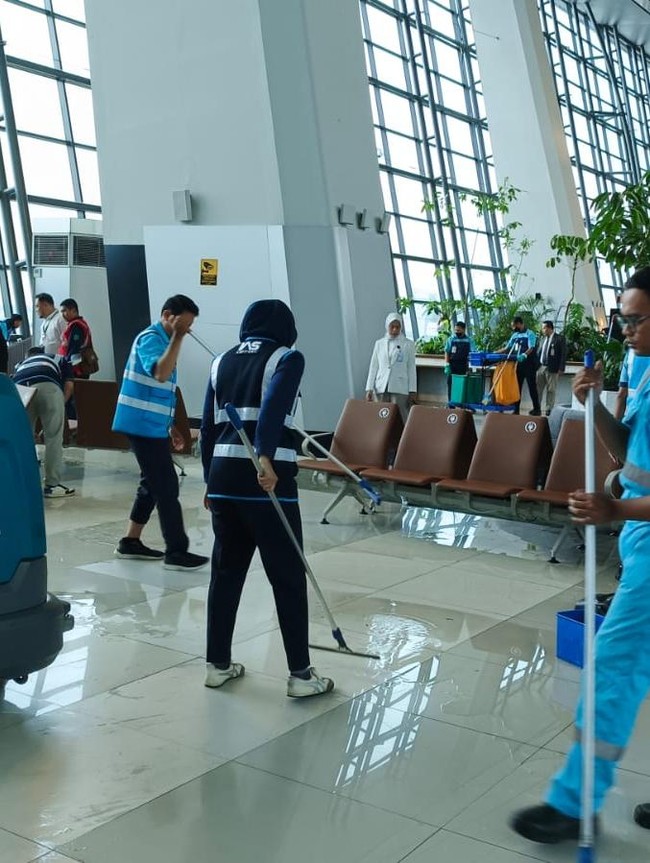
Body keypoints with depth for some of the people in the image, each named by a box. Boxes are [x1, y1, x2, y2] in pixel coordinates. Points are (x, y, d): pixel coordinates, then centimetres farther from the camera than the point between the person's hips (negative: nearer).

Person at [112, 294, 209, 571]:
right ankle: (176, 552, -4)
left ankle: (130, 542, 22)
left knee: (153, 484, 14)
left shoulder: (163, 339, 16)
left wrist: (170, 426, 21)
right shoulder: (151, 338, -13)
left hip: (152, 426, 10)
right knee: (166, 486, -8)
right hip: (143, 425, -10)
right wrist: (178, 337, -27)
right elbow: (160, 373, -33)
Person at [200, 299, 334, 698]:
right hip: (267, 478, -6)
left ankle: (217, 664, 24)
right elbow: (273, 406, -20)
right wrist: (266, 458, -30)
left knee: (226, 571, 16)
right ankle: (301, 674, 11)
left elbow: (208, 427, 16)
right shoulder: (287, 357, 0)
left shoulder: (222, 361, 16)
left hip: (223, 475, 6)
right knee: (289, 577, 4)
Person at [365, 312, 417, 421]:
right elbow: (373, 367, 11)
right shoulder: (379, 343, 11)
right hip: (381, 388, 3)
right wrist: (369, 389, 6)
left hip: (399, 388, -3)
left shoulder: (408, 344, 4)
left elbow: (411, 368, 3)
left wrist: (412, 391, -2)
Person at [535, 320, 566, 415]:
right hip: (540, 367, 6)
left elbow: (563, 354, -7)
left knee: (551, 390, 2)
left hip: (552, 368, -6)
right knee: (538, 389, 7)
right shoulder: (543, 338, 13)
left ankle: (549, 409, 7)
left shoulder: (560, 338, -5)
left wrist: (561, 369, -12)